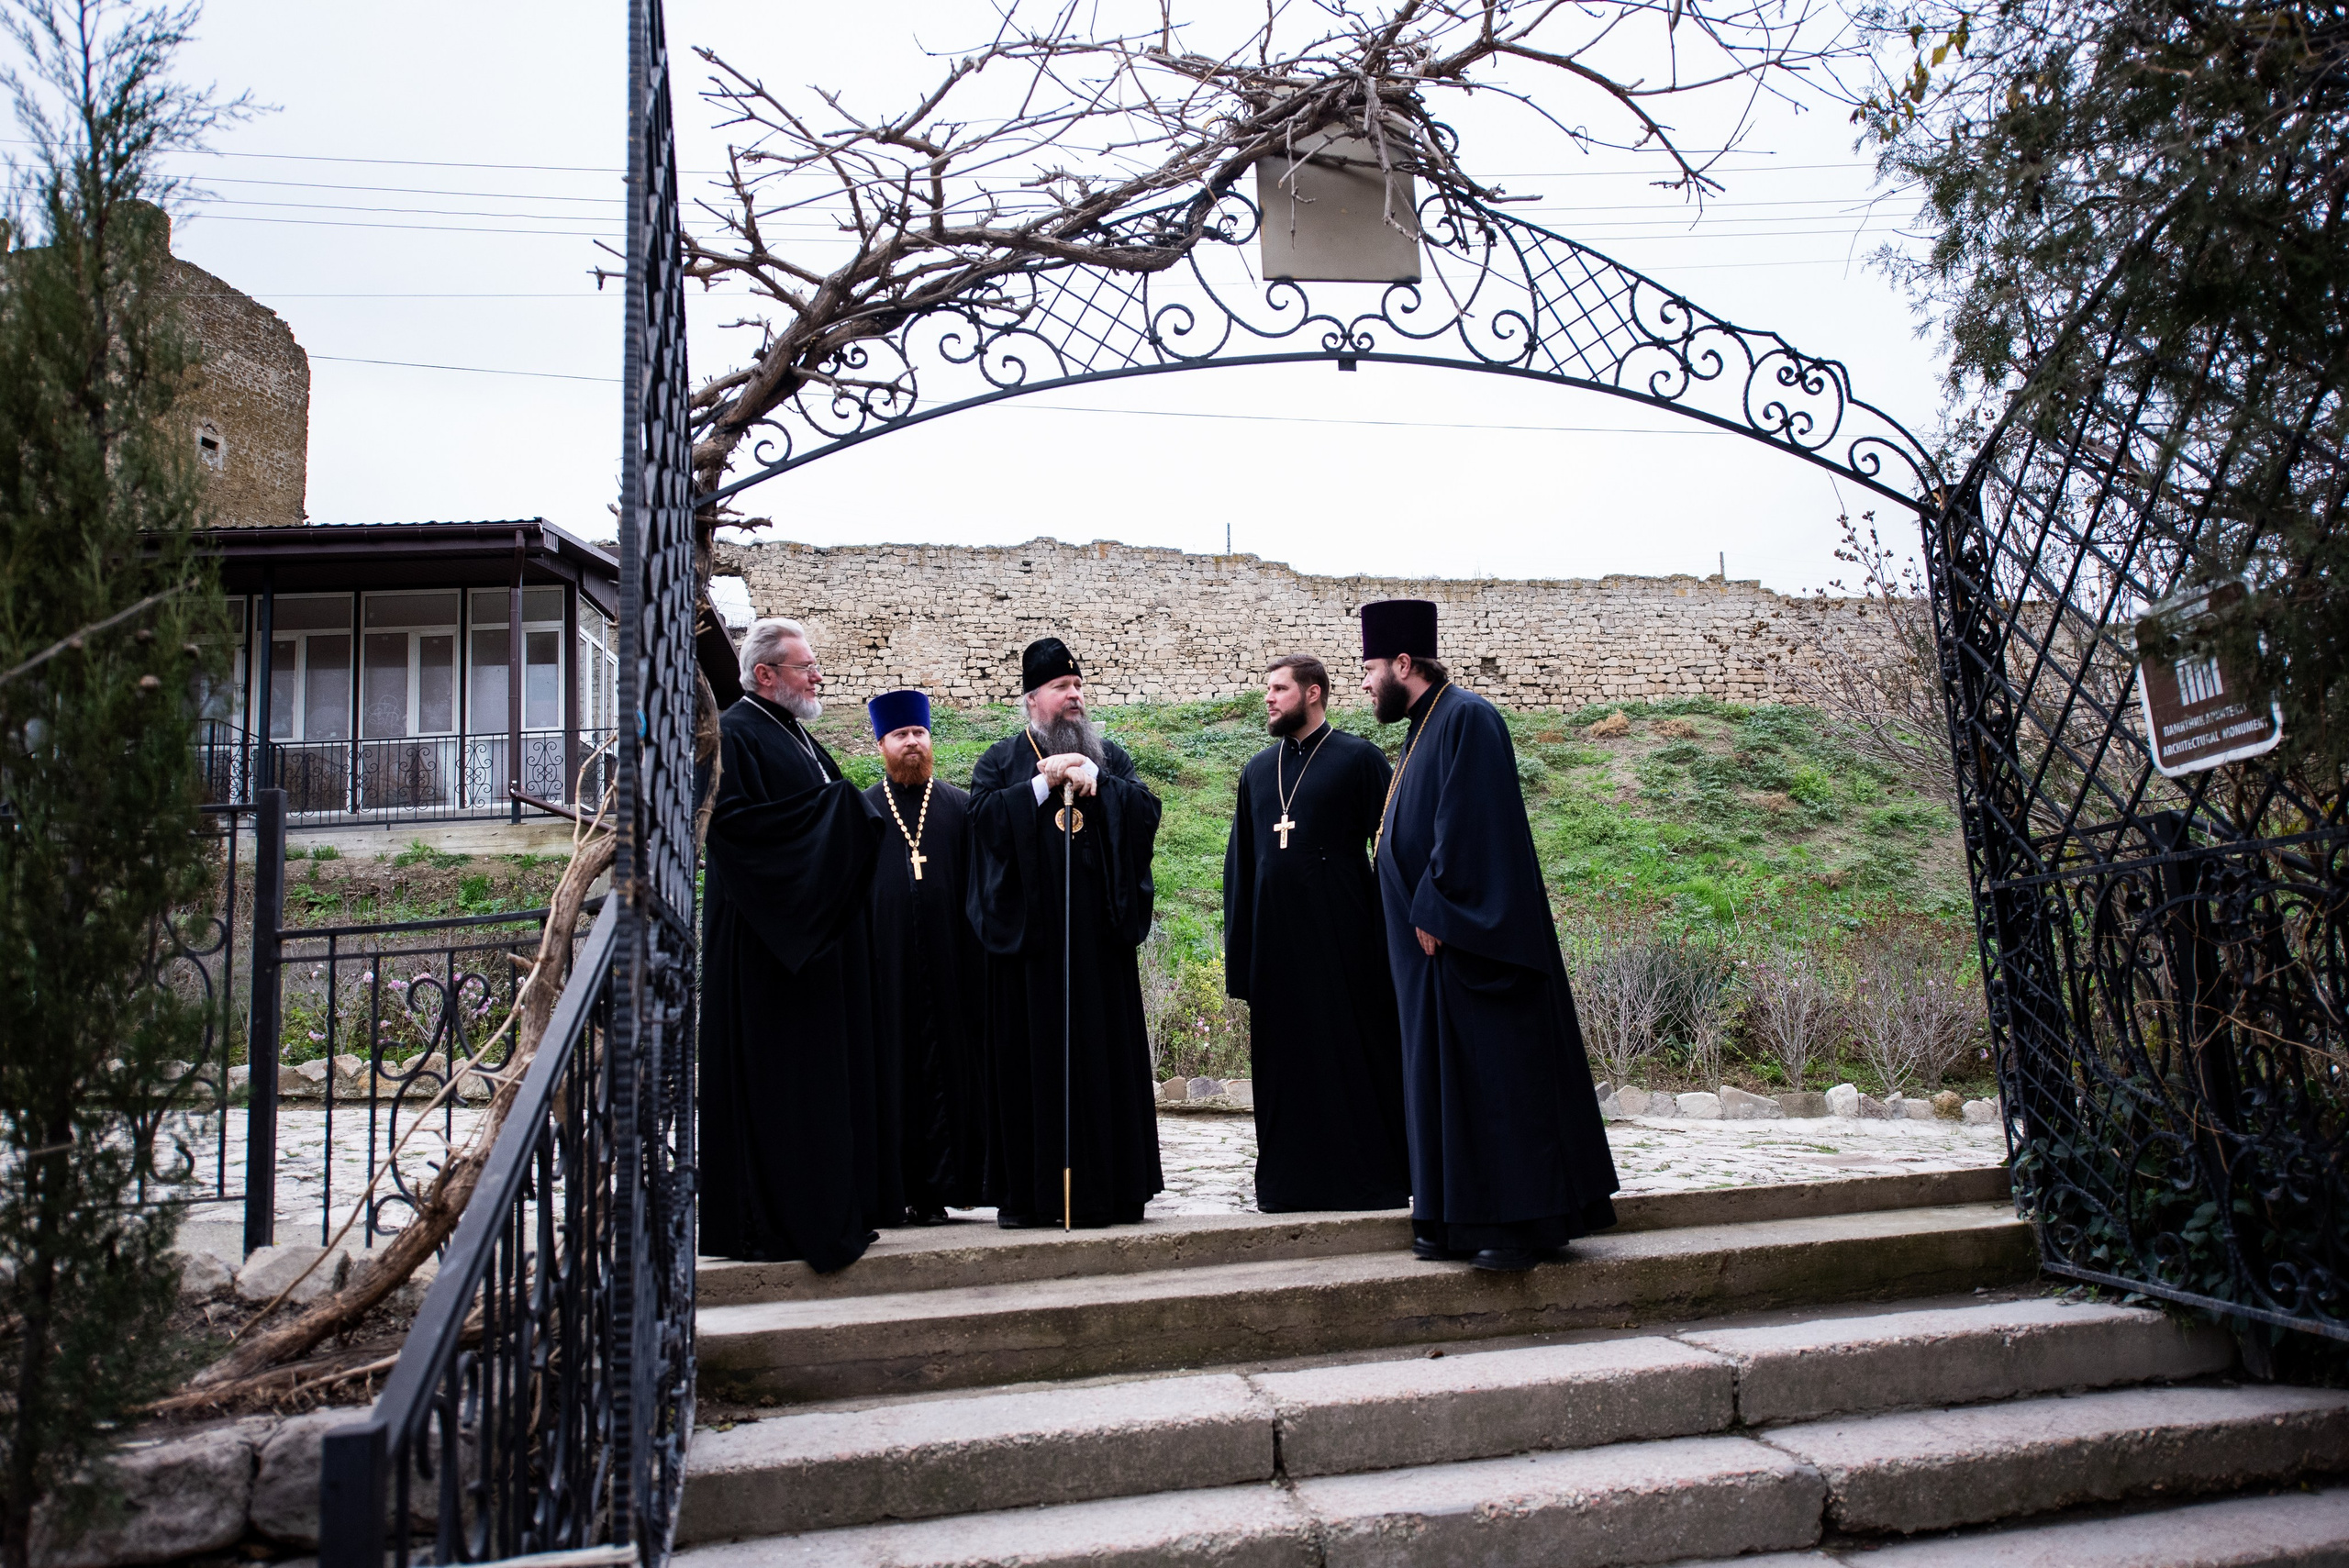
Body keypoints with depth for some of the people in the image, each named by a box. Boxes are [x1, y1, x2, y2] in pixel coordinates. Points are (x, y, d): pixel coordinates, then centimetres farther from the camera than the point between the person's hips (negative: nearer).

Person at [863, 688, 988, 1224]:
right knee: (890, 1066, 0)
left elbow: (978, 884, 7)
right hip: (885, 963, 0)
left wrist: (975, 954, -2)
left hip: (946, 960, 0)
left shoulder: (959, 807, 11)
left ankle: (934, 1188, 7)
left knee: (943, 1065, 1)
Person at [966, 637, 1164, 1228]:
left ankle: (1111, 1188, 7)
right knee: (1029, 1056, -2)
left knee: (1104, 1052, 1)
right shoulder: (1002, 759, 10)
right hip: (1029, 929, -2)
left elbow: (1146, 810, 2)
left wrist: (1094, 779, -9)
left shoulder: (1109, 756, 16)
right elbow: (984, 814, -7)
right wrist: (1044, 783, -12)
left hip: (1099, 931, 2)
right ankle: (1026, 1193, 4)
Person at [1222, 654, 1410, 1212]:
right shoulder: (1258, 770, 15)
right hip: (1275, 940, 5)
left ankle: (1374, 1176, 10)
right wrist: (1239, 945, 11)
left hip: (1343, 938, -5)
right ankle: (1288, 1179, 16)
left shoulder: (1359, 759, 0)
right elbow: (1240, 861, 17)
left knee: (1354, 1053, 0)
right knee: (1284, 1058, 7)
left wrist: (1389, 934, -10)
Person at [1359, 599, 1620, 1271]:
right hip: (1437, 944, 10)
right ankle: (1462, 1220, 18)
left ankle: (1526, 1223, 3)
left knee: (1501, 1078, -4)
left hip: (1469, 940, -10)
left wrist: (1433, 913, -20)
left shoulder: (1467, 718, -12)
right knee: (1448, 1083, 11)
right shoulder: (1423, 730, 18)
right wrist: (1419, 920, 13)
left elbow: (1467, 826, -20)